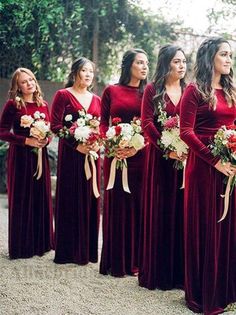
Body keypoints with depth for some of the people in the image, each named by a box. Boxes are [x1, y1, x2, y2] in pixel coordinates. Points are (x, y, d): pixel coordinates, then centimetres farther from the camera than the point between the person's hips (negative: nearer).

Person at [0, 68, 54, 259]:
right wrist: (26, 140, -17)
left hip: (40, 156, 5)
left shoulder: (43, 105, 10)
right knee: (21, 200, 0)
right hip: (20, 157, -5)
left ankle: (41, 242, 20)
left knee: (41, 198, 8)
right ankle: (21, 246, 10)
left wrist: (46, 140, -5)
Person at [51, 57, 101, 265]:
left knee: (90, 199, 7)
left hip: (92, 154, 5)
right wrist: (76, 144, -17)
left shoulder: (96, 99, 15)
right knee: (71, 200, -1)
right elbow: (56, 125, -8)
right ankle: (69, 251, 8)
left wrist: (98, 143, -6)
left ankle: (88, 249, 18)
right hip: (71, 154, -5)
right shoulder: (63, 95, -1)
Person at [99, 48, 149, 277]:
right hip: (115, 156, -1)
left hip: (141, 156, 1)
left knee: (138, 205, 2)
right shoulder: (111, 91, 7)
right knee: (117, 205, 2)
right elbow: (103, 123, 5)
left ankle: (135, 260, 12)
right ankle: (116, 262, 11)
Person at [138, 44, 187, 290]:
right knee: (158, 212, 1)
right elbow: (147, 123, -5)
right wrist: (167, 149, -14)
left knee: (182, 211, 4)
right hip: (160, 157, -2)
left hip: (187, 157, 2)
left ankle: (180, 271, 13)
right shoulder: (152, 90, 3)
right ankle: (157, 272, 11)